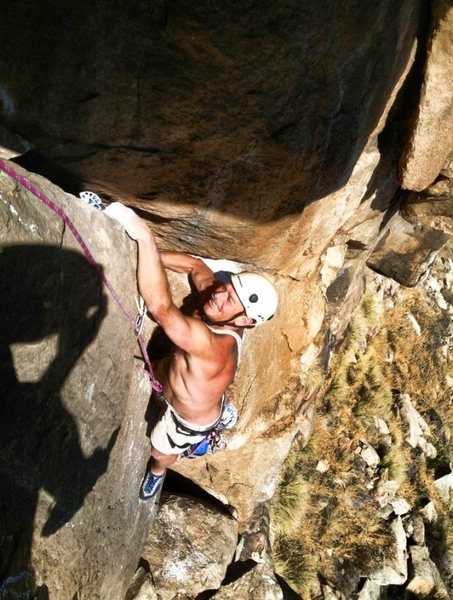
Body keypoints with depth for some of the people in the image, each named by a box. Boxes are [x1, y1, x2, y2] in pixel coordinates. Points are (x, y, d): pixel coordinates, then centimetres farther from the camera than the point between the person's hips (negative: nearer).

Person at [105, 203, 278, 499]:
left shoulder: (214, 346, -50)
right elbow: (197, 266, -12)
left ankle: (157, 472, 65)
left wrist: (145, 238, -61)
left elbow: (161, 307, -63)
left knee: (160, 453, 29)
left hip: (190, 420, -5)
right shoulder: (223, 320, -27)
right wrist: (151, 255, -24)